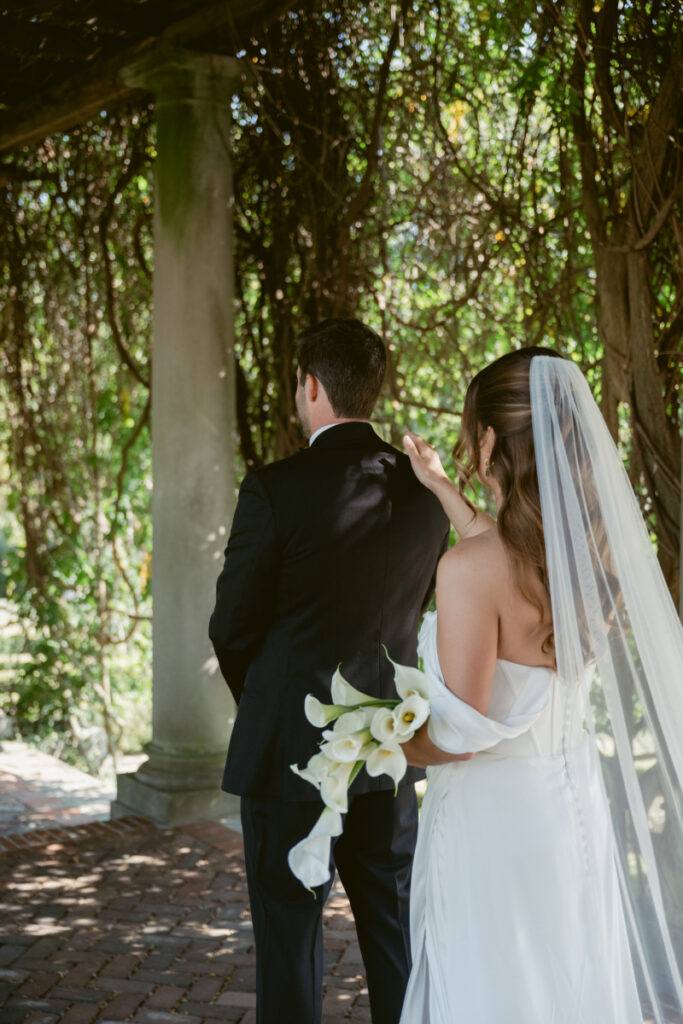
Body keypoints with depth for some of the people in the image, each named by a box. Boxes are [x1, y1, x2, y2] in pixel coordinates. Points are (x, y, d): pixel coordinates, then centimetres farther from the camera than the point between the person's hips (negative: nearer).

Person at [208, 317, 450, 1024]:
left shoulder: (274, 489, -15)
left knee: (289, 935, 7)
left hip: (290, 749, -5)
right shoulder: (425, 491, 0)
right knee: (395, 927, 17)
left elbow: (232, 626, -7)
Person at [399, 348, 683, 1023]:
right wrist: (442, 490, 32)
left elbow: (463, 732, -22)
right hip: (576, 807, 7)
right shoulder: (591, 549, -2)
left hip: (494, 820, -7)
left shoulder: (470, 568, -23)